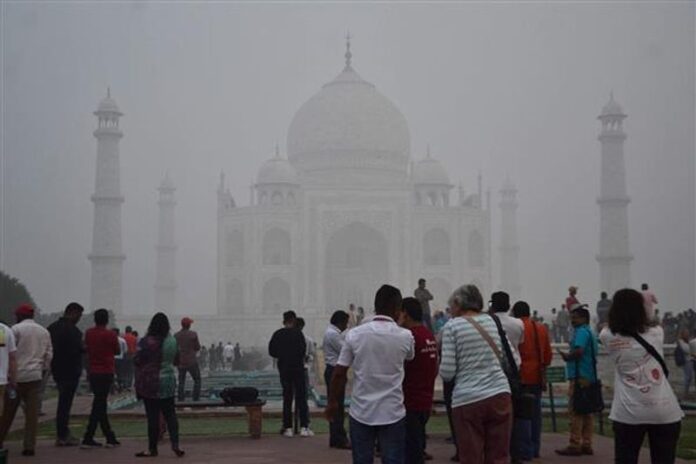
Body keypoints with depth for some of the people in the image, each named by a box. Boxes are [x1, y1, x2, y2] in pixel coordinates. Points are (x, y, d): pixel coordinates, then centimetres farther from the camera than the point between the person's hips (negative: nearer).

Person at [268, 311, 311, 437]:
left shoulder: (277, 334, 1)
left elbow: (271, 352, 2)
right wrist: (300, 358, 8)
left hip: (284, 369, 3)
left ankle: (288, 428, 7)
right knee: (301, 396, 3)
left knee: (287, 398, 9)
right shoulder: (298, 333, -10)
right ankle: (304, 427, -2)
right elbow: (303, 350, -13)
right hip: (297, 368, -3)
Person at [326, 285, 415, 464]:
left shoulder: (354, 334, -5)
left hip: (361, 412, 1)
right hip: (392, 413, -1)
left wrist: (332, 402, 11)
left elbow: (339, 373, -2)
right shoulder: (405, 336, -5)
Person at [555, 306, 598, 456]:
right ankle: (586, 444, 12)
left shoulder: (581, 332, -10)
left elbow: (579, 351, -24)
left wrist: (567, 356, -7)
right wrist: (569, 356, 12)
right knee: (586, 412, 10)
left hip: (580, 377, -10)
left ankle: (575, 445, -8)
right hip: (590, 377, 10)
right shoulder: (590, 332, 20)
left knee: (575, 412, -8)